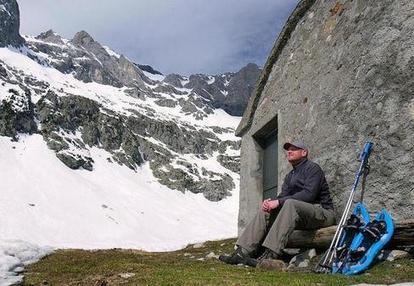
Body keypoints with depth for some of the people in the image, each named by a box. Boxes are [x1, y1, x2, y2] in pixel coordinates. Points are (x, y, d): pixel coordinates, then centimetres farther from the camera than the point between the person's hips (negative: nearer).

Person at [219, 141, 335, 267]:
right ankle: (242, 252, -19)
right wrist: (270, 202, -13)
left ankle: (270, 255, -45)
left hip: (322, 212, -8)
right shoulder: (290, 175, 21)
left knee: (290, 203, -35)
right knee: (265, 211, -7)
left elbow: (309, 194, -20)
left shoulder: (312, 168, -4)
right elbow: (283, 195, 11)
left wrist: (279, 202, -24)